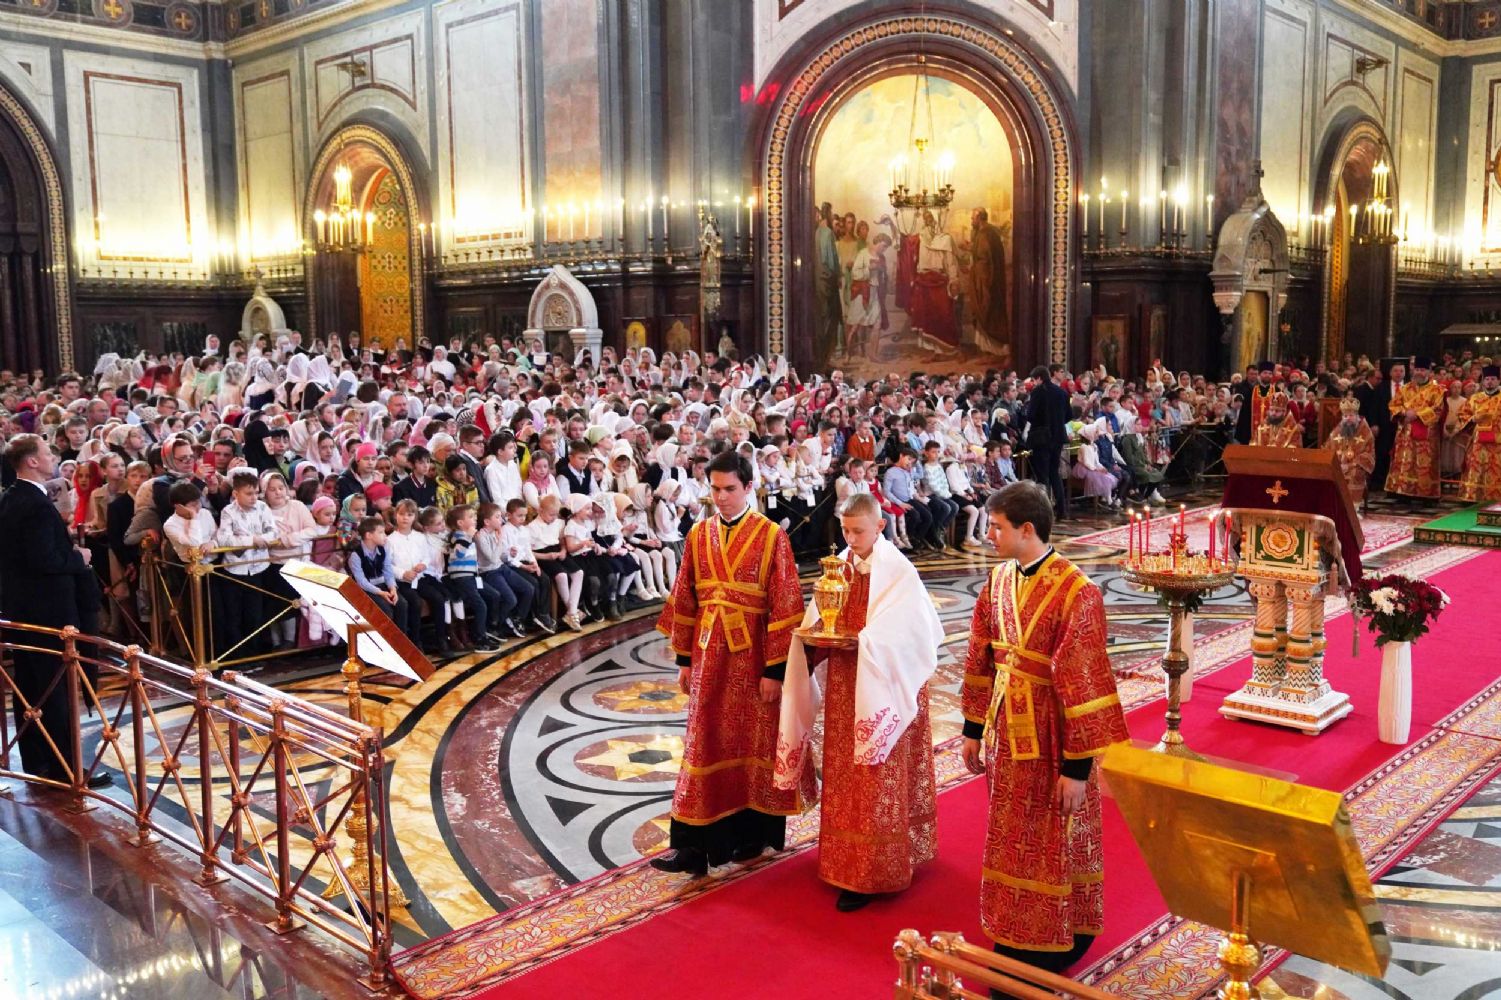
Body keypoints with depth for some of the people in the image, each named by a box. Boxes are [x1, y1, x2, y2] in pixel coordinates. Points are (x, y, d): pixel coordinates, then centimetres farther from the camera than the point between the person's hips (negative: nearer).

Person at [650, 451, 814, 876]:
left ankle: (752, 832, 25)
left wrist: (774, 670, -12)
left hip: (753, 655, -3)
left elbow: (784, 606, -10)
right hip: (709, 654, 4)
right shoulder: (699, 535, 4)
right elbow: (685, 600, 8)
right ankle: (695, 844, 7)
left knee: (755, 743, 9)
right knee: (705, 745, 4)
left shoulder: (771, 537, -9)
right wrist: (684, 659, 7)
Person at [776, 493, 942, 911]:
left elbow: (906, 634, -19)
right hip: (845, 685, 7)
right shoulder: (841, 566, 6)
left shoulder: (898, 572, -14)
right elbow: (822, 620, 10)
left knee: (876, 782, -2)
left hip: (881, 688, -7)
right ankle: (849, 858, 27)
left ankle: (869, 873, 5)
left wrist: (859, 641, -27)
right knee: (846, 776, 14)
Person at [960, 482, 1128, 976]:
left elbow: (1085, 684, -19)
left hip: (1051, 741, -7)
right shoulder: (999, 580, 1)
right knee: (1011, 841, 18)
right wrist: (973, 730, 12)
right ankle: (1014, 941, 35)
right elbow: (981, 660, 9)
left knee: (1054, 845, 9)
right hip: (1007, 733, 7)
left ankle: (1055, 949, 26)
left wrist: (1078, 766, -17)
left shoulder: (1076, 594, -21)